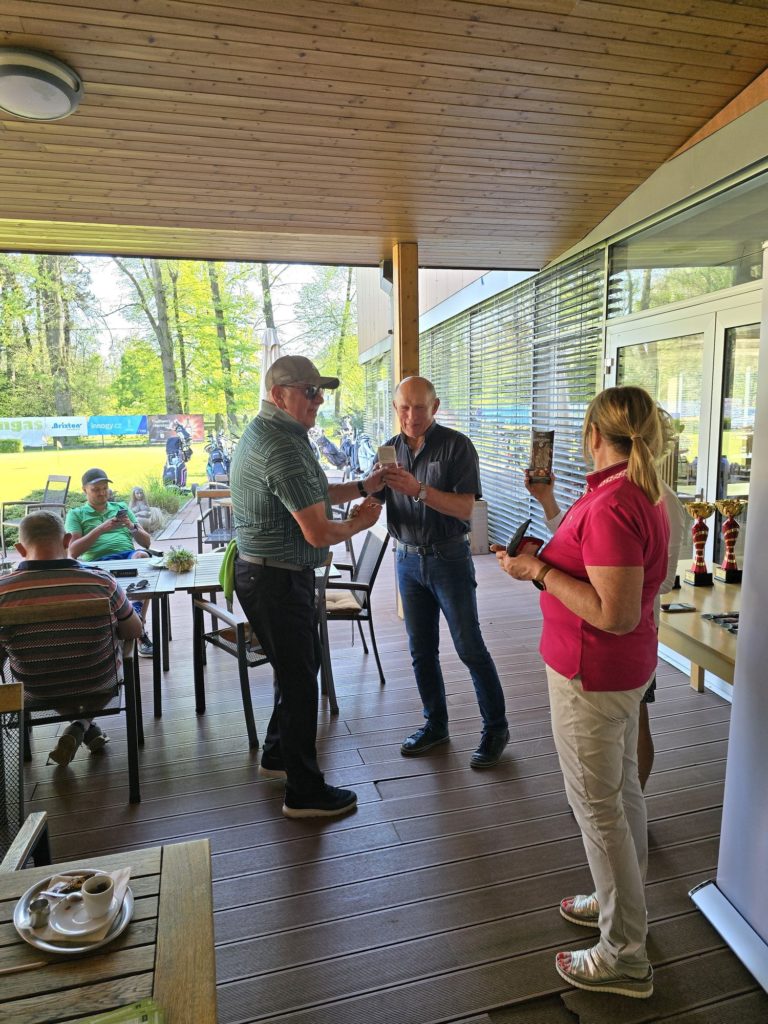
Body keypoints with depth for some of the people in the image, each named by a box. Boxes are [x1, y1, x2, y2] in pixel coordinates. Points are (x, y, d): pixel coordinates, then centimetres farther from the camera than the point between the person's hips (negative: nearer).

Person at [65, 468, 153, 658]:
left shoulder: (121, 508, 28)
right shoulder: (76, 514, 20)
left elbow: (146, 542, 22)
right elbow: (73, 551, 4)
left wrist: (131, 526, 2)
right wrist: (100, 529, -7)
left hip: (129, 555, 3)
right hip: (97, 561, -2)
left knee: (142, 556, -36)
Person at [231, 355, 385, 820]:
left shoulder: (267, 432, 11)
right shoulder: (283, 446, -24)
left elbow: (311, 495, 19)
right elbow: (318, 532, -25)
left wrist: (364, 487, 9)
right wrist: (359, 523, -6)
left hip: (274, 575, 11)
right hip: (275, 579, -11)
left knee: (301, 665, 23)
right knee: (299, 678, 2)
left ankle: (277, 755, 42)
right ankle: (305, 792, 18)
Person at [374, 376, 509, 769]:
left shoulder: (456, 445, -11)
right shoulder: (391, 449, 4)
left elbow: (465, 507, -19)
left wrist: (418, 489, -32)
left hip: (449, 559, -5)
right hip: (408, 560, 5)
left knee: (470, 647, 1)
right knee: (422, 650, 12)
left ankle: (495, 728, 17)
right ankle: (435, 724, 29)